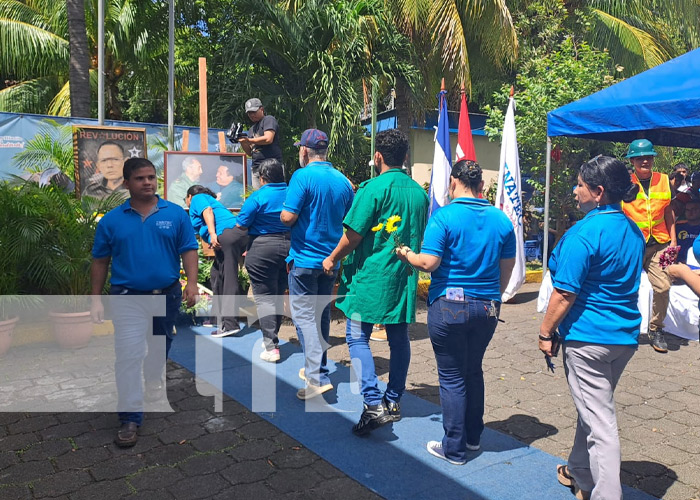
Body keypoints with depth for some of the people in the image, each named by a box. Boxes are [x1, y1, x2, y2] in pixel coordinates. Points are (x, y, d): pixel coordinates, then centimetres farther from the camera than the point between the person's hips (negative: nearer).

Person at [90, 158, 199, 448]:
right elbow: (100, 262, 3)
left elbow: (189, 251, -3)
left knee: (160, 346, 22)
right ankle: (130, 419, 0)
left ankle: (153, 381, 50)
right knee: (129, 355, -7)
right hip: (128, 297, -2)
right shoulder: (111, 220, -2)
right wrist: (96, 299, 0)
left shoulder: (176, 214, -3)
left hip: (167, 295, 2)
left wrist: (191, 283, -17)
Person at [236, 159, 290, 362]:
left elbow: (241, 225, -9)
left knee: (264, 297, 0)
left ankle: (271, 347, -3)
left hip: (263, 249, -6)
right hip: (289, 247, 6)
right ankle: (272, 337, 30)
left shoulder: (258, 196, -12)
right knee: (278, 295, 17)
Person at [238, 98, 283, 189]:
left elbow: (268, 139, -15)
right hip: (256, 168, 7)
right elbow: (250, 153, 21)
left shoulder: (269, 119, 2)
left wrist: (248, 140, -6)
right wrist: (242, 141, 3)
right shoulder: (252, 129, 23)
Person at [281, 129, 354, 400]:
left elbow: (288, 217, -19)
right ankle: (316, 367, 30)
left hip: (305, 258, -7)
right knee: (322, 314, 17)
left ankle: (317, 377, -8)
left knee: (303, 315, -2)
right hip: (331, 259, 7)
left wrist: (282, 215, 3)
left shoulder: (303, 176, -13)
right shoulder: (343, 180, 6)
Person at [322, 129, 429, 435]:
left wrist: (333, 259, 1)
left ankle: (373, 404, -6)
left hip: (371, 275, -7)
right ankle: (393, 402, 24)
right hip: (405, 275, 7)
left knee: (357, 336, 1)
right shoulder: (419, 192, 8)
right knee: (399, 338, 13)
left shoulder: (374, 187, -13)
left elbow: (353, 234, -13)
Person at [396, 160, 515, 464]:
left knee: (452, 377, 6)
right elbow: (507, 268, 10)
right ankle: (473, 437, 34)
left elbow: (429, 263, -18)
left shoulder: (444, 216, -13)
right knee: (473, 371, 21)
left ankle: (455, 449, 16)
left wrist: (407, 255, 2)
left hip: (450, 305, -5)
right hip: (487, 307, 5)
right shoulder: (501, 219, 4)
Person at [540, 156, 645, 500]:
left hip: (588, 337, -8)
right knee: (592, 409, 22)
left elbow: (564, 293, -19)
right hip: (626, 336, 9)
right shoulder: (634, 232, 8)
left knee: (598, 419, -1)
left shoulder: (584, 233, -18)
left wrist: (546, 332, -9)